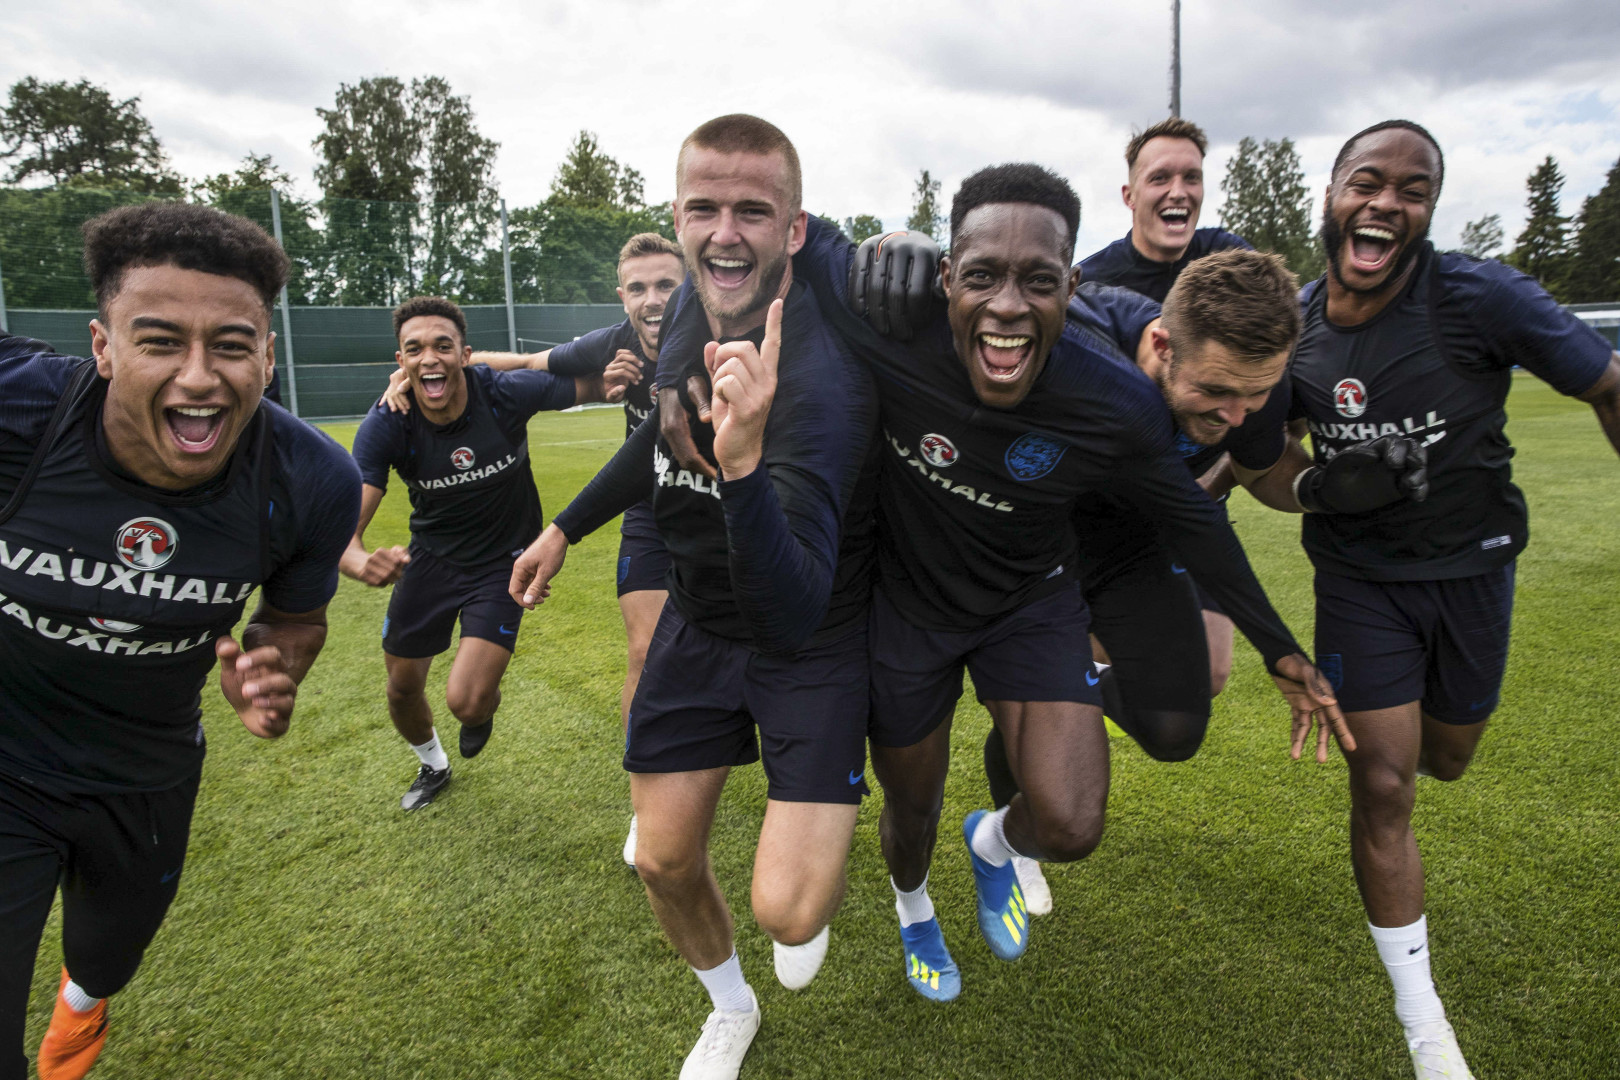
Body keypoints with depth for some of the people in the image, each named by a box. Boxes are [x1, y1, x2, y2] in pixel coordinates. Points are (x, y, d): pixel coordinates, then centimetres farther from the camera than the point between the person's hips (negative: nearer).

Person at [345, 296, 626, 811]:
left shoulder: (506, 393, -23)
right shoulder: (386, 425, -21)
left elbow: (590, 386, -11)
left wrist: (616, 376, -37)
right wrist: (360, 561, -52)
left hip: (503, 560, -2)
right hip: (431, 556, 3)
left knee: (466, 701, -16)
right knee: (403, 690, 15)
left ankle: (485, 705, 25)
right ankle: (433, 765, 49)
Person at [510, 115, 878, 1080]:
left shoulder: (818, 378, -31)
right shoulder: (692, 313, -6)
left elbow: (791, 612, -39)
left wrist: (744, 462, -55)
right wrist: (568, 527, 22)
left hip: (813, 640, -6)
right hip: (699, 622, 6)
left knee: (786, 909, -13)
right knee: (664, 863, 10)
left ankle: (814, 895, 29)